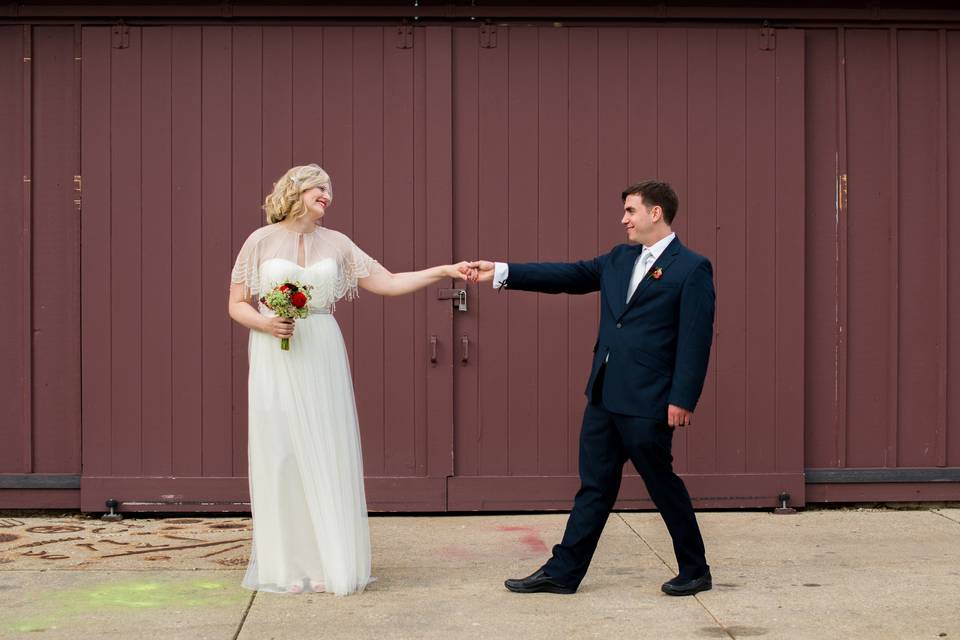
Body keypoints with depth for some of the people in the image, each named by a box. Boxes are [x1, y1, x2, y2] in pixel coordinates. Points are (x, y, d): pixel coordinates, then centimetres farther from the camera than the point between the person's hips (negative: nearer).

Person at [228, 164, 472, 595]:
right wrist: (266, 323, -15)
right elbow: (237, 305, 4)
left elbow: (389, 283, 8)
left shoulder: (335, 243, 9)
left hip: (322, 358, 2)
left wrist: (444, 271, 0)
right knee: (279, 458, -2)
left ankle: (331, 563, 8)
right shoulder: (261, 241, 3)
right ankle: (284, 566, 7)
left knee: (329, 458, 1)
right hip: (275, 361, -2)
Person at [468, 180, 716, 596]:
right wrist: (501, 272, 6)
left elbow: (695, 340, -13)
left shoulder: (692, 269, -9)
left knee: (663, 486, 5)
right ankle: (562, 573, 15)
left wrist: (683, 399, -17)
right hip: (604, 397, 7)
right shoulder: (618, 259, 13)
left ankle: (695, 572, 21)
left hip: (647, 404, -7)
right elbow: (568, 276, 12)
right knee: (594, 487, 11)